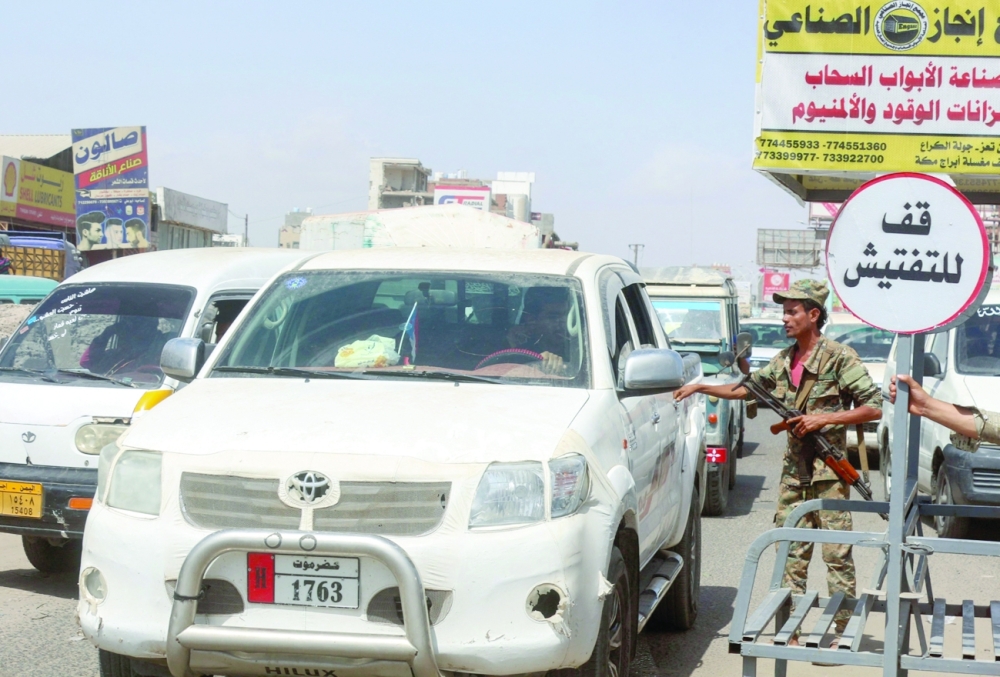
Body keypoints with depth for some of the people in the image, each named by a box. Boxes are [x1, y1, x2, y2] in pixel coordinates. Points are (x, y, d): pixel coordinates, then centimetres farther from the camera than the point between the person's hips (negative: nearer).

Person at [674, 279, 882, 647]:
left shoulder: (839, 358, -9)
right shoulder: (784, 361, 11)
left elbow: (874, 407, -11)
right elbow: (747, 388, 23)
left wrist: (824, 418, -18)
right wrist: (700, 387, 18)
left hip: (828, 470, -7)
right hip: (794, 469, 7)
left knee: (837, 553, -3)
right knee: (791, 552, 7)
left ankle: (843, 633, 3)